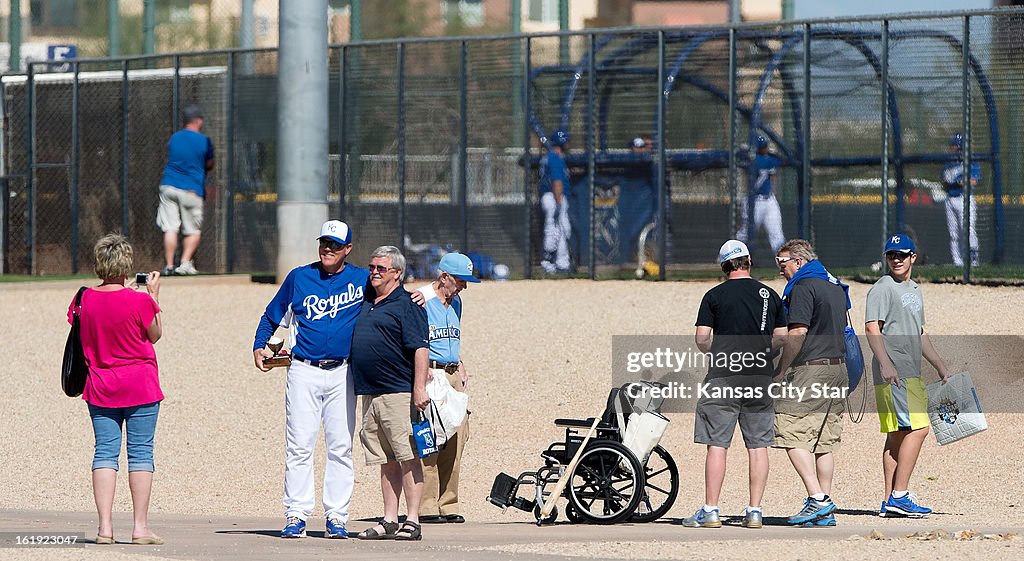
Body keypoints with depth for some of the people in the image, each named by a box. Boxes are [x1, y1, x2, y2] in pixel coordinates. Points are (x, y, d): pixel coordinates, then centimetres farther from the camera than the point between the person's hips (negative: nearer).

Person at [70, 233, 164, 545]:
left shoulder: (84, 300, -2)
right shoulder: (139, 301, -14)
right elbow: (155, 334, 0)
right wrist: (153, 295, 7)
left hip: (99, 388, 4)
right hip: (139, 385, -4)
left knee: (105, 450, 5)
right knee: (141, 452, 1)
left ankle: (105, 526, -1)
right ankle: (140, 527, -1)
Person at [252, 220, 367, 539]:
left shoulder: (363, 280, 7)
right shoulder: (299, 277, 8)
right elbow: (272, 317, 17)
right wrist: (259, 346, 2)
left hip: (342, 373, 0)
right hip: (304, 372, 0)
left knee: (341, 447, 0)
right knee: (299, 446, -6)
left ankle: (337, 516, 3)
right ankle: (296, 515, -5)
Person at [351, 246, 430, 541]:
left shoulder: (406, 305, -6)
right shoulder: (366, 303, 18)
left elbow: (420, 349, -12)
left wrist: (419, 389, -19)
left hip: (399, 393, -8)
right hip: (370, 394, 8)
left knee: (408, 457, -7)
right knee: (386, 461, 9)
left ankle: (412, 522, -7)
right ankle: (389, 522, 10)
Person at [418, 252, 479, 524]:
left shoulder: (455, 302, 18)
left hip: (453, 375, 8)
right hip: (429, 374, -8)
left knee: (456, 439, 5)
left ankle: (447, 505, 10)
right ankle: (426, 507, -11)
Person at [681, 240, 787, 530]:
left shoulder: (714, 296, -1)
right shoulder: (770, 296, 8)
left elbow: (701, 339, -5)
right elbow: (782, 337, 8)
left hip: (724, 376, -3)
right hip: (760, 376, 3)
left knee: (717, 444, -2)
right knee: (758, 445, 6)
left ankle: (710, 511, -3)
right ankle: (754, 512, 5)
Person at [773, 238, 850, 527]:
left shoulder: (803, 287, -9)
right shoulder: (835, 286, 19)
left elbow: (798, 333, -17)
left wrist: (780, 372, -11)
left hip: (810, 370, -9)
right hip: (837, 369, 9)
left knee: (792, 435, -8)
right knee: (825, 441, 9)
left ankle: (817, 499, -18)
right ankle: (825, 513, 7)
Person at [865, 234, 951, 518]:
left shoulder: (914, 290, 21)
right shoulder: (882, 289, -7)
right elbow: (872, 328, -17)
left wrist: (941, 367, 28)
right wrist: (885, 364, -29)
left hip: (910, 374, 9)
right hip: (893, 374, -9)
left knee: (898, 434, 7)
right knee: (917, 427, -16)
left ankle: (890, 503, 7)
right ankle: (899, 495, -16)